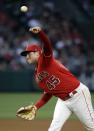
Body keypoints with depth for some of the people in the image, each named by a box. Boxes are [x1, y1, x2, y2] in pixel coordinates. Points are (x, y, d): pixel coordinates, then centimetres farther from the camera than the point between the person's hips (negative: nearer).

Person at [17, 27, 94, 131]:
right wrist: (36, 107, 6)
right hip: (63, 101, 8)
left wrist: (40, 32, -50)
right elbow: (48, 93, 17)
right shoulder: (37, 76, 13)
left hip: (78, 94, -8)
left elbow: (47, 44, -30)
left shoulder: (45, 59, -10)